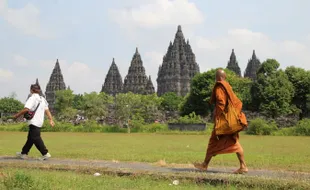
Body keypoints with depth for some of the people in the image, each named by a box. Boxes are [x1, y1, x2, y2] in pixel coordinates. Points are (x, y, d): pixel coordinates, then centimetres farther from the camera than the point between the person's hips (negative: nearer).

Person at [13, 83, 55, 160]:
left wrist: (17, 115, -12)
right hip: (40, 122, 9)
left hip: (34, 122, -9)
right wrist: (51, 120, 8)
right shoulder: (42, 99, 14)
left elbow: (26, 109, -21)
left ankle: (45, 153, -13)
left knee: (36, 138, -8)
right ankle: (24, 153, 26)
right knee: (30, 138, 17)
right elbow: (47, 110, 10)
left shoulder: (32, 98, -11)